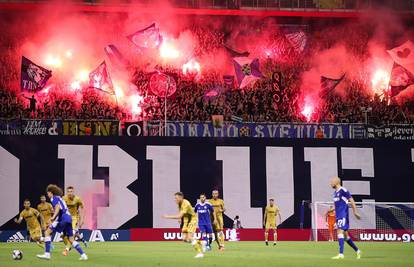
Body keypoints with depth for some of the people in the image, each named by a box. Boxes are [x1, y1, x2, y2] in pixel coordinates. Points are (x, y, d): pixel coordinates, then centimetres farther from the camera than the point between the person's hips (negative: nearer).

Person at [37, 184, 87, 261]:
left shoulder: (54, 198, 3)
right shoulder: (59, 198, 29)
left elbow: (58, 206, -15)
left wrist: (54, 217, -27)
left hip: (63, 218, -8)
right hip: (68, 218, 9)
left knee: (47, 232, -3)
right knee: (71, 239, 12)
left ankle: (47, 254, -11)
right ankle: (83, 255, 2)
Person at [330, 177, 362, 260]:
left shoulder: (343, 190, -11)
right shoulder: (335, 192, 16)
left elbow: (351, 201, -10)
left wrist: (355, 212, -10)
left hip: (343, 215, -9)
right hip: (338, 216, 9)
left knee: (340, 231, -18)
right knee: (345, 234, 12)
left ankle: (341, 254, -22)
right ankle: (357, 251, 24)